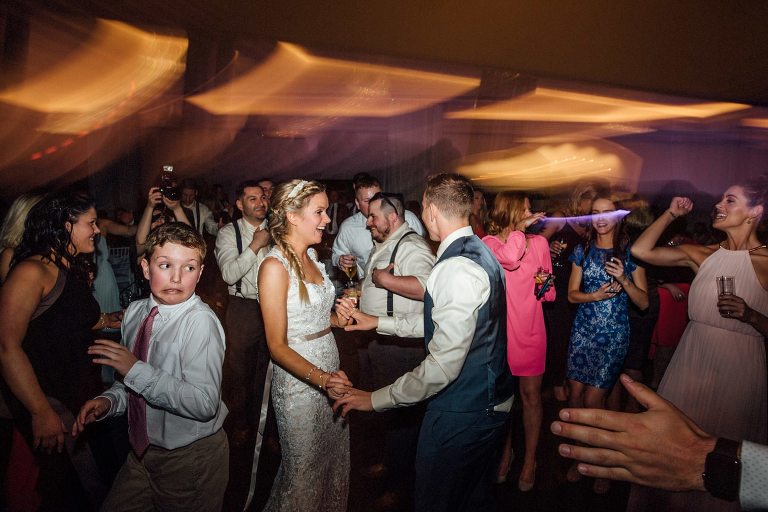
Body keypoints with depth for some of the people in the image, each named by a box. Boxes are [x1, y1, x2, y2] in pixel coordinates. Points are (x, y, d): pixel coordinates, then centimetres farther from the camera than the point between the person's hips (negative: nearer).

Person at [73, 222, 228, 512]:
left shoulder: (201, 321, -24)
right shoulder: (135, 312, -1)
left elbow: (205, 404, -31)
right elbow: (130, 382, 12)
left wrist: (136, 370, -29)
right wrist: (109, 400, -8)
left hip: (192, 459, -6)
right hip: (142, 451, 6)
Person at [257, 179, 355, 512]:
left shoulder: (311, 256, 6)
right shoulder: (275, 266, -19)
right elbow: (277, 347, -19)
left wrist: (337, 318, -4)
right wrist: (321, 379, -31)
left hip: (330, 374, 7)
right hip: (299, 384, -7)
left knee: (336, 463, 20)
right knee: (304, 475, 12)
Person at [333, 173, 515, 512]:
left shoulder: (457, 270, -27)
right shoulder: (478, 252, 5)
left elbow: (443, 366, -29)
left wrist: (374, 399, -19)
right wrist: (379, 323, 15)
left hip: (460, 415, -9)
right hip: (488, 405, 9)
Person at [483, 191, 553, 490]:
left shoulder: (539, 242, 3)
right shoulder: (490, 242, -5)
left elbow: (549, 291, 13)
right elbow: (510, 258, -30)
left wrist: (544, 285, -10)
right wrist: (520, 228, -16)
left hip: (530, 330, 2)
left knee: (531, 395, 8)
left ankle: (530, 460, 26)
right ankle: (505, 452, 33)